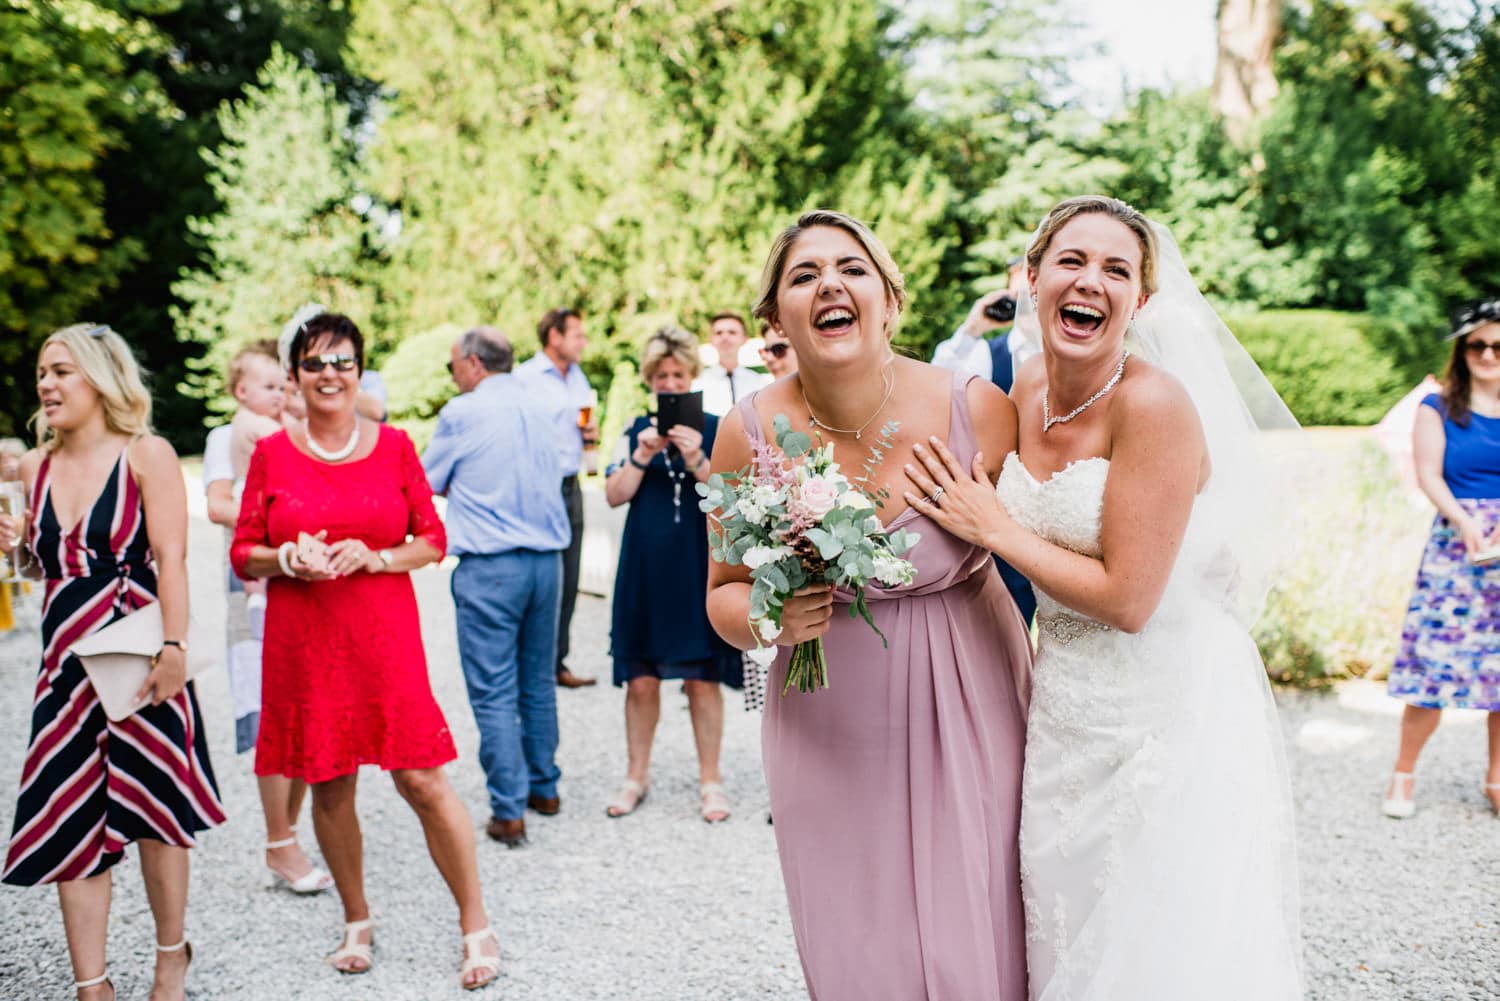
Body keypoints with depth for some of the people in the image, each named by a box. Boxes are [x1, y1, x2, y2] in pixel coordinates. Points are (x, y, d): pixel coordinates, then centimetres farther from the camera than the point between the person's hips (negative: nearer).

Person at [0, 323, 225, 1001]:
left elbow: (170, 560, -10)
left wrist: (173, 649, -18)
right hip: (66, 661, 5)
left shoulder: (146, 455, -5)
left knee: (152, 808, 4)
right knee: (70, 820, 4)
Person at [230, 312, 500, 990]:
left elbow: (433, 540, 5)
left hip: (386, 638, -1)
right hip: (305, 645, 1)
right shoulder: (272, 454, 4)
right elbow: (243, 555, 7)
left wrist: (373, 557, -12)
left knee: (422, 779, -6)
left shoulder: (393, 446, 4)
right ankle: (357, 923, 28)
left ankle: (477, 928, 7)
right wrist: (289, 558, -13)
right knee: (329, 786, 8)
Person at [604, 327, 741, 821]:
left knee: (702, 679, 2)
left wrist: (697, 461, -21)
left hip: (699, 567, -2)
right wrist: (642, 457, -13)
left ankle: (710, 782, 15)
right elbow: (614, 496, 1)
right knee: (640, 679, 5)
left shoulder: (716, 429, 1)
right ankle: (637, 776, 21)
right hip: (645, 568, 2)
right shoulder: (636, 430, 7)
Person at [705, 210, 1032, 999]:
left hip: (968, 719, -1)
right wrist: (769, 620, -17)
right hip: (832, 735, 1)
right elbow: (724, 593, 5)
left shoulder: (977, 410, -13)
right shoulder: (749, 433, -9)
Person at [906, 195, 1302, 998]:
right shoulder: (1026, 392, 2)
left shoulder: (1154, 403, -20)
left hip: (1170, 716, -7)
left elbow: (1126, 599, -21)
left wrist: (992, 527, -14)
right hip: (1064, 715, 7)